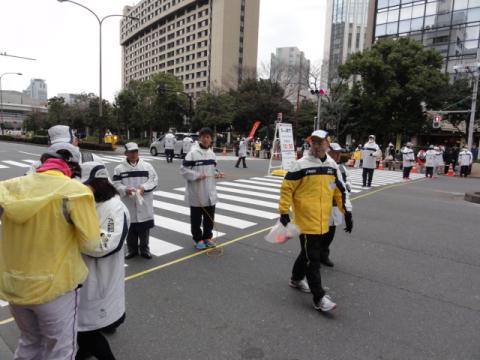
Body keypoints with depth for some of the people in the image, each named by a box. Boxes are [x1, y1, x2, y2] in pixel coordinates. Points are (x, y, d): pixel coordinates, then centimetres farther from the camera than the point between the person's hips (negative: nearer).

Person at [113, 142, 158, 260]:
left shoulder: (147, 166, 2)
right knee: (130, 229, 11)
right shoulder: (119, 168, 1)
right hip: (128, 204, 0)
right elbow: (116, 184, -2)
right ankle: (132, 250, 28)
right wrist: (126, 190, -20)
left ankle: (144, 249, 25)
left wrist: (144, 187, -16)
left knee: (144, 228, 9)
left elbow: (154, 180, -1)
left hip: (144, 204, 0)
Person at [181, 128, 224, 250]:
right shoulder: (193, 153, -13)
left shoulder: (212, 154, 7)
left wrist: (217, 174, -3)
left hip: (210, 192, 6)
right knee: (196, 218, 8)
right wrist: (197, 176, -24)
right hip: (196, 193, -6)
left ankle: (207, 237, 32)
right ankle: (198, 239, 23)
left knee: (210, 217, 15)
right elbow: (183, 170, -14)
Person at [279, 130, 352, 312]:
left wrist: (346, 212, 12)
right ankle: (319, 298, 6)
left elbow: (339, 190, 14)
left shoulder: (332, 166, 6)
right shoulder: (301, 165, -12)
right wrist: (284, 211, -13)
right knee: (312, 258, -2)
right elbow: (286, 188, -10)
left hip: (323, 221, 6)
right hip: (306, 220, -6)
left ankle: (296, 279, 42)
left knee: (310, 252, 20)